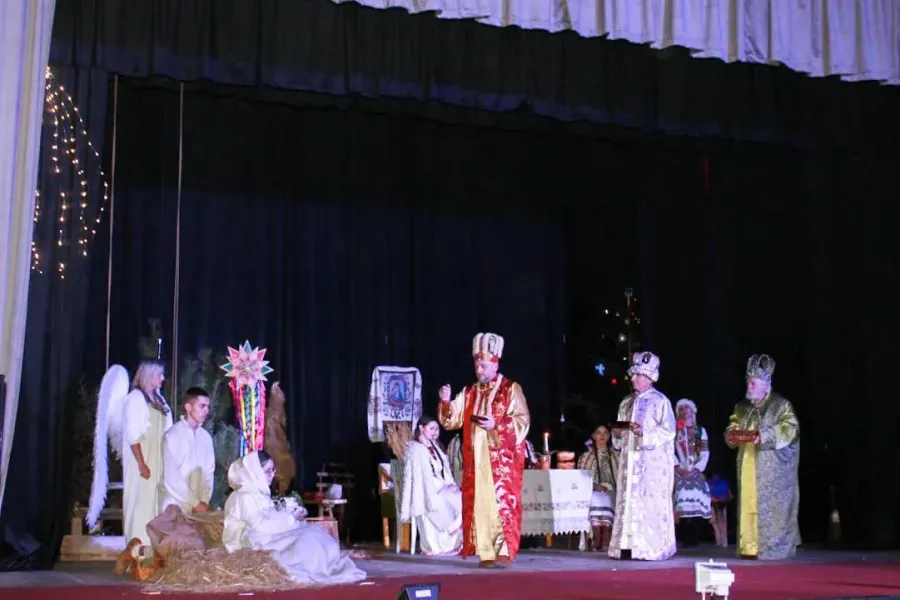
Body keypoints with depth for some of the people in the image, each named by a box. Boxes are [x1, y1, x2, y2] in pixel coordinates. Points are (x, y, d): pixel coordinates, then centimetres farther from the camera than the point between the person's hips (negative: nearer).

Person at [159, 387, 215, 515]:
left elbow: (209, 472, 7)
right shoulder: (172, 436, -9)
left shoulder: (206, 437, 6)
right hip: (174, 504, -4)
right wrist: (195, 503, -13)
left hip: (198, 504, 4)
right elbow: (172, 478, -13)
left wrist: (204, 501, -6)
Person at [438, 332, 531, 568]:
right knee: (479, 503, 2)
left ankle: (504, 552, -10)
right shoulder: (469, 392, 14)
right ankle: (486, 552, 5)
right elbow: (452, 420, 9)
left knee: (502, 502, -10)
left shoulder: (511, 389, 0)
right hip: (476, 459, 5)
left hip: (502, 458, -5)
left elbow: (523, 421, -7)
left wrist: (496, 425, -18)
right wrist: (446, 402, -10)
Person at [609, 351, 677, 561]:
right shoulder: (626, 402, 16)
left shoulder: (660, 401, -4)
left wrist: (644, 432, -21)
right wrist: (618, 433, -2)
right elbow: (619, 437, 21)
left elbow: (668, 431, -10)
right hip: (630, 459, 6)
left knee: (650, 502, -8)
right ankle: (629, 545, 4)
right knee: (628, 500, 2)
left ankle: (650, 547, -5)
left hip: (652, 462, -6)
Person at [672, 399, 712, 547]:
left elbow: (705, 453, 5)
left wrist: (696, 469, -8)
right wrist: (678, 467, -11)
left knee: (695, 499, -11)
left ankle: (692, 538, -7)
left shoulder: (700, 430, 13)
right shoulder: (674, 430, 10)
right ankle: (682, 537, -14)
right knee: (681, 501, -15)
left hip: (695, 471, 1)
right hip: (679, 471, -1)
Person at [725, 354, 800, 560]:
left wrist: (762, 434, -22)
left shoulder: (781, 405, -2)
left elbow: (790, 429, -12)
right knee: (748, 505, 3)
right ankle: (750, 547, 6)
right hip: (748, 468, 6)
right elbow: (732, 427, 20)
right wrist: (734, 433, -5)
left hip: (771, 468, -6)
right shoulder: (742, 407, 17)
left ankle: (773, 548, -3)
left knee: (770, 507, -7)